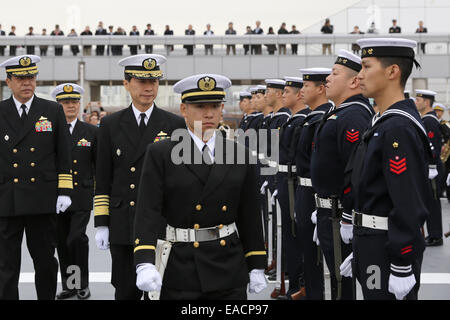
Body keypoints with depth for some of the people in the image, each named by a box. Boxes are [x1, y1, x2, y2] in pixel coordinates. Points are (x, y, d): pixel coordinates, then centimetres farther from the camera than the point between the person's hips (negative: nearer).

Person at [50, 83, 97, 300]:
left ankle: (83, 284, 4)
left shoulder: (91, 132, 4)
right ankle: (68, 286, 20)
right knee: (62, 243, 7)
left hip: (82, 197, -2)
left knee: (76, 239, -14)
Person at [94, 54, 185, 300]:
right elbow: (103, 179, 7)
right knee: (126, 291, 6)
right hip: (123, 224, 1)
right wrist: (101, 224, 2)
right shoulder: (111, 125, 6)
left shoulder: (174, 125, 3)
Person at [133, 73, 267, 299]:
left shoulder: (240, 156, 7)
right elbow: (148, 212, -10)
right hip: (180, 273, -2)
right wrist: (145, 264, -22)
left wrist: (256, 267, 9)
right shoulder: (160, 154, -2)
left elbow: (249, 216, 10)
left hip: (229, 274, 2)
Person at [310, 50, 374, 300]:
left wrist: (348, 219, -25)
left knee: (344, 283, -2)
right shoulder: (341, 113, 14)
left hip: (341, 215, -11)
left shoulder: (353, 117, -20)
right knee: (337, 275, 19)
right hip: (329, 211, 11)